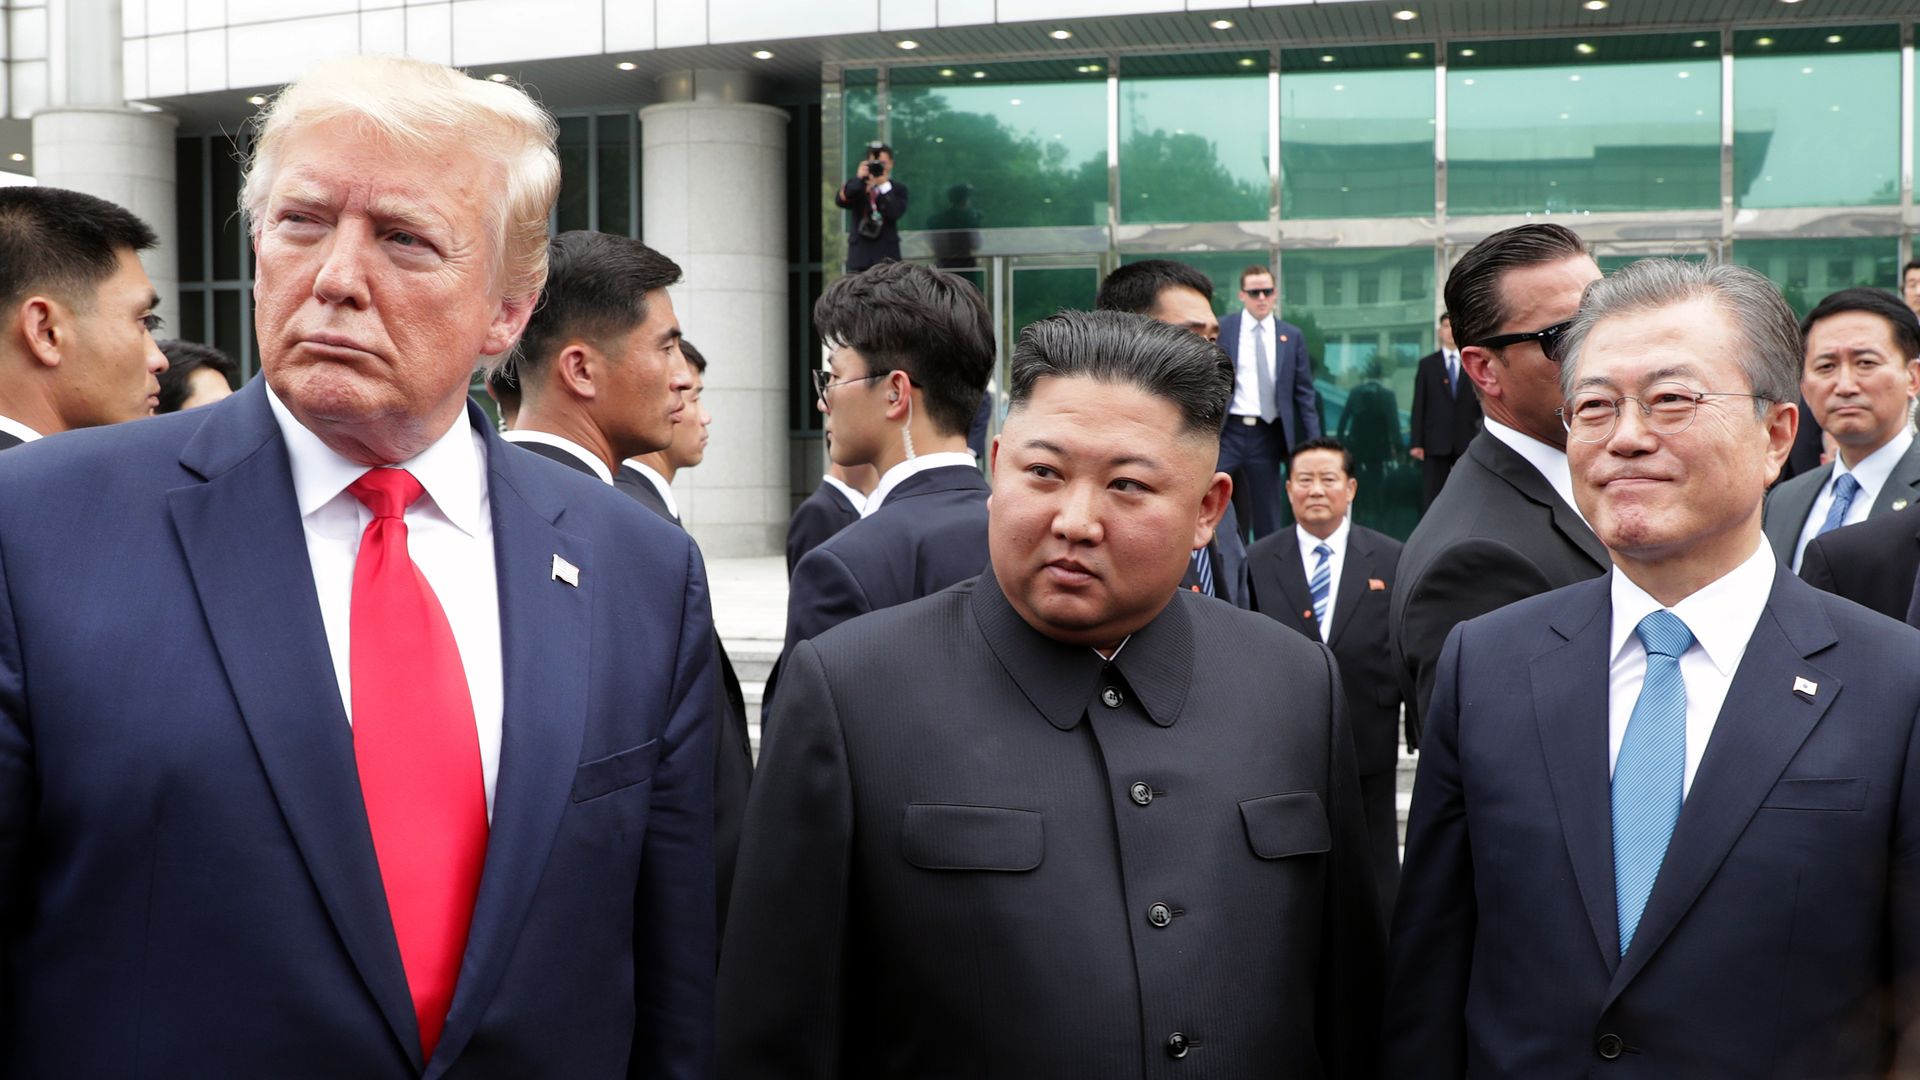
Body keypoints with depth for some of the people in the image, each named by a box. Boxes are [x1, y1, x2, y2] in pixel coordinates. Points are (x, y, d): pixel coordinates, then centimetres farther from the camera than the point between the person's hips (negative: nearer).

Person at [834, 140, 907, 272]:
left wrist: (885, 185, -14)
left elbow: (896, 213, -11)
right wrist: (858, 178, -19)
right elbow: (840, 201, -10)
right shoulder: (856, 186, 9)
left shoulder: (898, 188, 7)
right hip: (859, 255, 1)